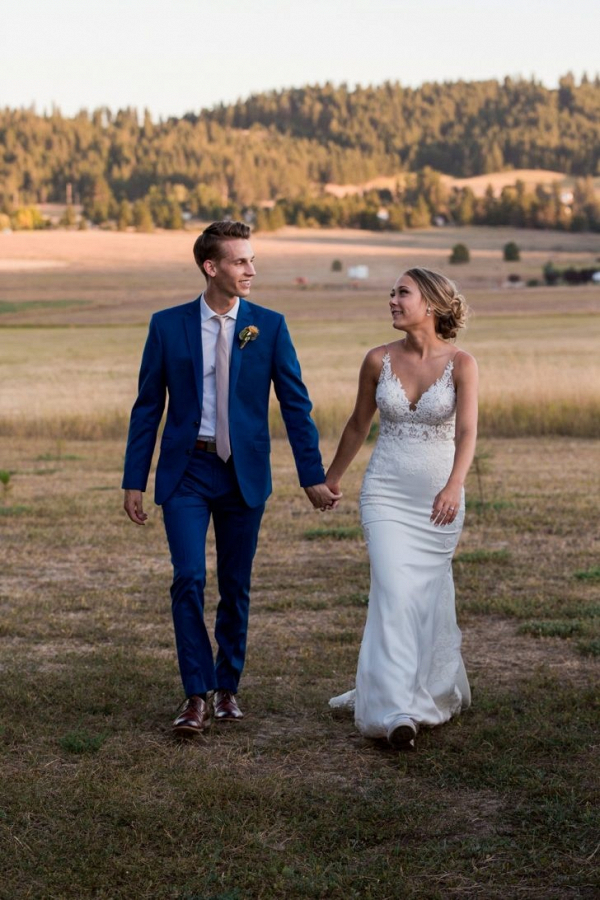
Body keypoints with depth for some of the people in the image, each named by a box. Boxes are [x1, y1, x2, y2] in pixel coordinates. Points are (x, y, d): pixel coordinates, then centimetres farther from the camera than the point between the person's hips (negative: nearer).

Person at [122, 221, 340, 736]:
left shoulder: (269, 326, 0)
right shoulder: (168, 326, -1)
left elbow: (295, 403, 0)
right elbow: (148, 407, 3)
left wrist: (313, 476, -5)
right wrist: (135, 481, 0)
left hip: (244, 473, 1)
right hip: (186, 472, -1)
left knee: (235, 588, 9)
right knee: (189, 581, -12)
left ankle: (228, 688, 24)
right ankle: (198, 697, -4)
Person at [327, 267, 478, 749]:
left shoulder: (461, 364, -7)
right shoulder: (379, 361, -1)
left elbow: (467, 431, -18)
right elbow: (358, 425, 14)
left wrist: (455, 485, -35)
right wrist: (332, 477, 24)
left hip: (439, 496, 0)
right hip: (386, 493, 1)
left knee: (429, 595, 10)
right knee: (395, 592, -13)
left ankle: (433, 687, 33)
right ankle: (397, 713, -17)